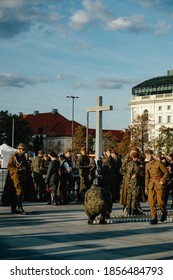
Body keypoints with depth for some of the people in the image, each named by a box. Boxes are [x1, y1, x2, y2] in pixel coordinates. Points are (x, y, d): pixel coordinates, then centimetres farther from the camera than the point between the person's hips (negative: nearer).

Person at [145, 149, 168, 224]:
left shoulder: (159, 163, -7)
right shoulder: (147, 165, 10)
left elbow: (166, 172, -3)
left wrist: (162, 181, -11)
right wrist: (146, 188, 13)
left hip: (159, 184, -5)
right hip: (151, 184, 5)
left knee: (160, 202, -7)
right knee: (151, 202, -5)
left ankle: (164, 213, 23)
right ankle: (154, 218, 1)